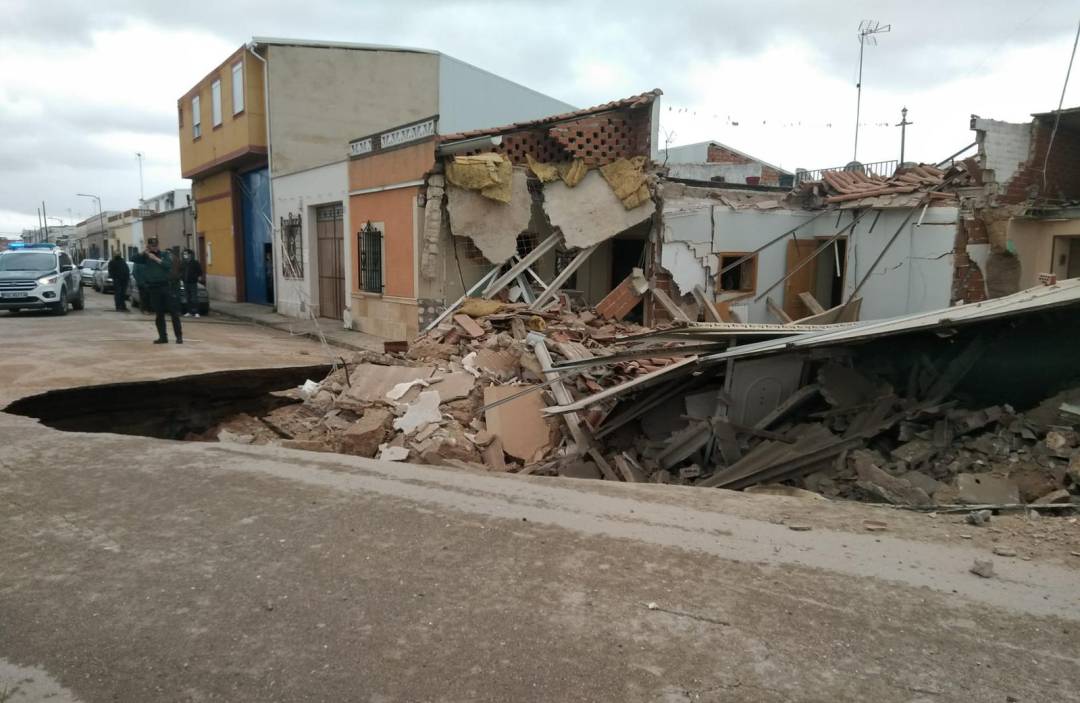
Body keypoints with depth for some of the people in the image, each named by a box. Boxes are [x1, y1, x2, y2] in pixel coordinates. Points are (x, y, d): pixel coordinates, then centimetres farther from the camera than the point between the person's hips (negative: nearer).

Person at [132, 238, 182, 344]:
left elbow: (168, 265, -13)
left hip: (166, 286, -2)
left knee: (173, 312, -3)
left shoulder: (165, 255, 3)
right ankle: (163, 337, 11)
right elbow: (136, 260, -7)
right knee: (159, 314, 6)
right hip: (153, 288, 2)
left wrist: (155, 258, -17)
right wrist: (144, 251, -15)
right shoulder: (146, 257, 9)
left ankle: (179, 336, 0)